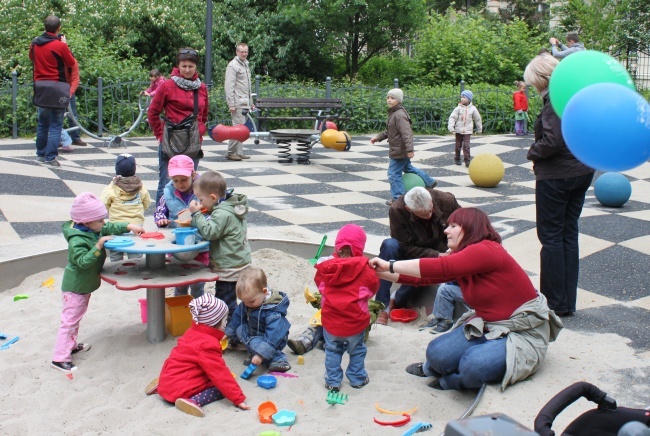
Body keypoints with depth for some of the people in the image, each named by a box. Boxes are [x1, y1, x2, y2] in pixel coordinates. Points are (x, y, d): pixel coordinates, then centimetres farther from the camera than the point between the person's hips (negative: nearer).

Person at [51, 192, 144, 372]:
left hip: (85, 285, 10)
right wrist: (98, 246, -39)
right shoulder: (77, 240, -27)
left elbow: (112, 227, 10)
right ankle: (59, 358, -3)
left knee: (76, 317, 23)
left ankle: (71, 345, 39)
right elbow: (83, 262, -33)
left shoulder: (96, 230, -2)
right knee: (70, 319, -7)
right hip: (75, 287, -10)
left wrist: (129, 227, -2)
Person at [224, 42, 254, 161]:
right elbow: (229, 86, -13)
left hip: (245, 103, 8)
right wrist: (231, 104, -18)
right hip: (237, 103, -8)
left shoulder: (246, 64, 19)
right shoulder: (233, 65, -7)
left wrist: (251, 102, 21)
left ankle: (239, 152, 14)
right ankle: (231, 152, -3)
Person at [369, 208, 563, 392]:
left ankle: (449, 380, 0)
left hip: (524, 331, -7)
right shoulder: (460, 259, 7)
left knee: (473, 366, -32)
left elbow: (440, 268, -30)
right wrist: (381, 272, -6)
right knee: (437, 353, -15)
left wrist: (390, 265, -25)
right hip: (488, 326, 8)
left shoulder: (486, 250, -21)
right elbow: (422, 277, 1)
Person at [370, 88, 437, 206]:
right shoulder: (393, 113, 10)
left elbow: (407, 133, -30)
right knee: (408, 168, 27)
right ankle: (429, 181, 40)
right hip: (401, 151, 11)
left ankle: (398, 198, 4)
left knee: (394, 173, -5)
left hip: (399, 151, -11)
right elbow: (388, 131, 23)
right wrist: (378, 137, 20)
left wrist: (409, 149, -35)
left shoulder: (399, 115, -23)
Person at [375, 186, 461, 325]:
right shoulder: (397, 211, -26)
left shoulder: (447, 201, -20)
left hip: (439, 254, 0)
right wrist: (437, 255, -29)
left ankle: (397, 301, -10)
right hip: (411, 253, 0)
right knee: (389, 245, -34)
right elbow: (408, 249, -22)